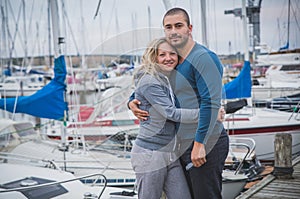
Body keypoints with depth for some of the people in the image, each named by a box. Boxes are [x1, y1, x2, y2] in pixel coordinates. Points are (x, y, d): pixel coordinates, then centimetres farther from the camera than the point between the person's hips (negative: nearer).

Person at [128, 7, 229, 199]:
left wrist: (199, 143, -25)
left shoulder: (204, 58, -12)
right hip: (183, 146, 9)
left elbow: (211, 103, -21)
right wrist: (132, 102, 6)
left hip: (205, 145, -9)